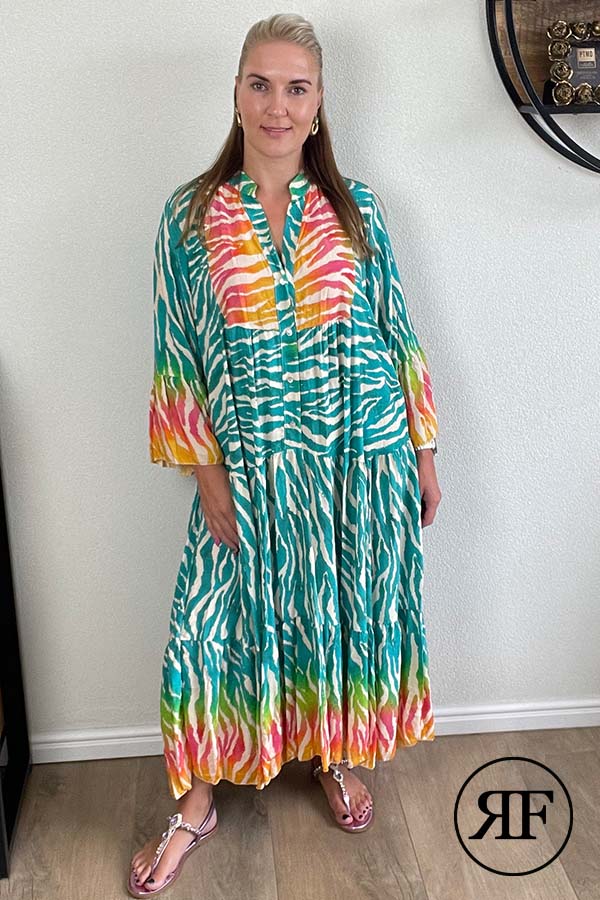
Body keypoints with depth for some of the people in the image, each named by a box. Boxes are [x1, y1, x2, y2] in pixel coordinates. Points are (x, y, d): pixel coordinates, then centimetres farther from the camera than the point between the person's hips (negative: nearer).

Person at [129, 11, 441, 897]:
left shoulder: (356, 210, 1)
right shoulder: (189, 214, -3)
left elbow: (398, 335, 5)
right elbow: (180, 356, -3)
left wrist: (424, 452, 4)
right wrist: (208, 472, -7)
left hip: (363, 459, 2)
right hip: (251, 467, -1)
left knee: (351, 608, 14)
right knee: (220, 622, 5)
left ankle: (336, 754, 41)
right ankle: (197, 805, 27)